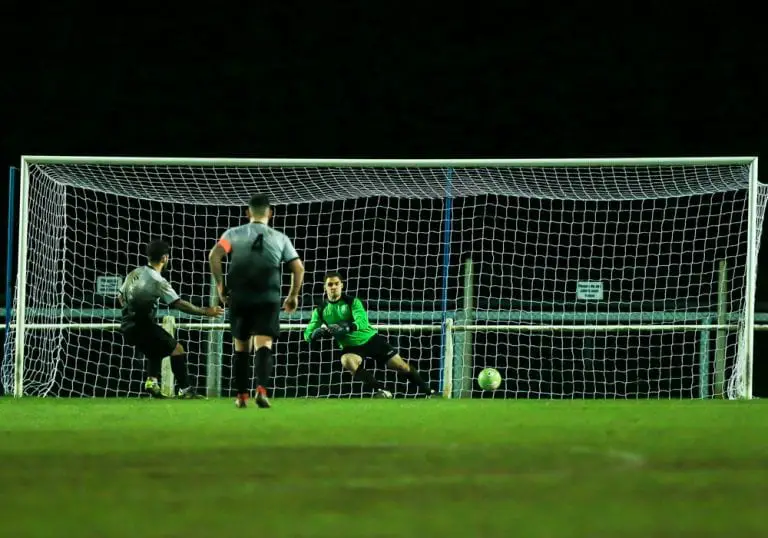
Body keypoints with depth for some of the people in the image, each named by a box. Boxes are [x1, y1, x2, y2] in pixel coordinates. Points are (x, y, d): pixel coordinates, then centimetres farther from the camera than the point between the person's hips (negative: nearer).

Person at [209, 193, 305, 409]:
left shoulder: (234, 234, 8)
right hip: (268, 299, -1)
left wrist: (220, 284, 1)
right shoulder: (280, 238, 10)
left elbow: (214, 256, -7)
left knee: (241, 347, 12)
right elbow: (298, 268, 7)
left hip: (240, 298, 1)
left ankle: (242, 395, 14)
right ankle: (262, 389, -30)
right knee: (264, 345, -8)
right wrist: (293, 295, 18)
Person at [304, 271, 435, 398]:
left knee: (401, 366, -3)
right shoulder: (321, 310, -2)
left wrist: (348, 327, -46)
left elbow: (362, 322, -25)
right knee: (347, 361, -34)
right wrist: (318, 332, -28)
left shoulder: (352, 302, -9)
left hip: (371, 339, -1)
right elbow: (308, 334, -4)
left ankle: (428, 391, 16)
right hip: (351, 346, 1)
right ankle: (381, 391, -32)